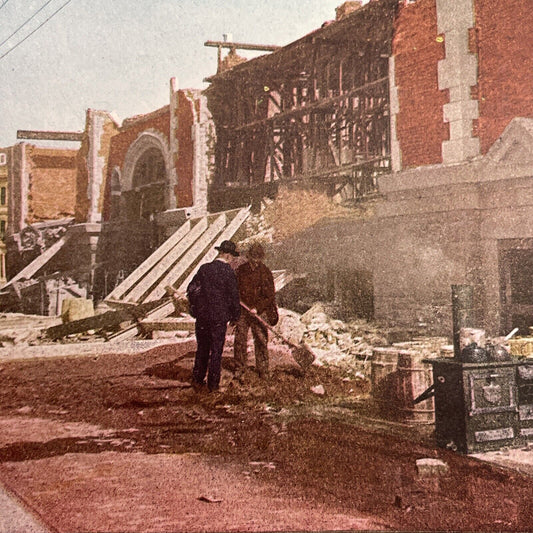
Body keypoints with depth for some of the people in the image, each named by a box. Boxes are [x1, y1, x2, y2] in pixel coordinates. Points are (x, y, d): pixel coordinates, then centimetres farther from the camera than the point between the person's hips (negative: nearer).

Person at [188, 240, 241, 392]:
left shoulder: (204, 268, -1)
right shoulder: (228, 272, -11)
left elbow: (191, 289, 3)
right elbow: (234, 296, -7)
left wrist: (195, 308, 16)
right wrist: (235, 316, 6)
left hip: (202, 316, 4)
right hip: (219, 317, -3)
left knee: (202, 349, 15)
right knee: (216, 350, 7)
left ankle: (197, 381, 18)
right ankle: (213, 384, 11)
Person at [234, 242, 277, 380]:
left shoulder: (265, 272, -3)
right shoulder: (240, 270, 3)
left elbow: (270, 295, -5)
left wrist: (257, 308, -15)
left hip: (260, 312, -2)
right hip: (242, 311, 2)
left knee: (261, 341, 1)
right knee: (239, 339, 3)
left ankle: (263, 370, 11)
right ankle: (239, 367, 17)